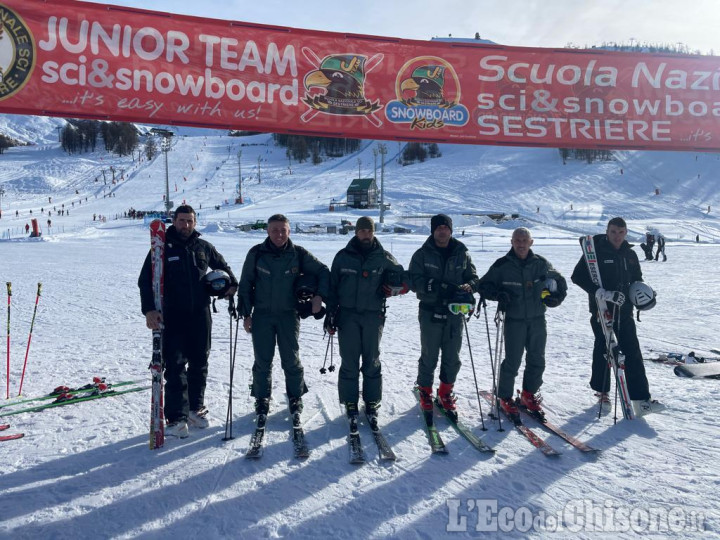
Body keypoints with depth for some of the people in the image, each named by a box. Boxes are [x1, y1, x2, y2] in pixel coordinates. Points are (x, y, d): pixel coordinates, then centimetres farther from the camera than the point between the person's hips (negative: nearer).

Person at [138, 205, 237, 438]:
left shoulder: (203, 247, 7)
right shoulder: (162, 248, -3)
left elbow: (221, 266, 24)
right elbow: (145, 281, -8)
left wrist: (231, 284, 7)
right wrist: (149, 309, -20)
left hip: (200, 315, 3)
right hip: (172, 317, -3)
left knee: (199, 364, 11)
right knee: (175, 366, -5)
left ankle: (196, 408, 26)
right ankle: (176, 418, -1)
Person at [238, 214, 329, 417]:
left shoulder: (299, 254, -3)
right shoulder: (256, 253, -2)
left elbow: (323, 272, 5)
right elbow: (245, 284, 4)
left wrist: (319, 295, -9)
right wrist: (246, 313, 1)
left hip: (288, 314, 0)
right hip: (262, 315, 0)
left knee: (291, 359, 6)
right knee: (262, 361, 5)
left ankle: (295, 397, 25)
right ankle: (262, 399, 23)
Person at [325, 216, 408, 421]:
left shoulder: (384, 258, 4)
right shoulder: (343, 257, 3)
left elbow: (404, 280, 14)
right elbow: (332, 286, 6)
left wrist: (393, 289, -7)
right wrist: (330, 314, 3)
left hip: (373, 315, 0)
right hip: (347, 314, 0)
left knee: (372, 361, 7)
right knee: (349, 362, 2)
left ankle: (372, 402, 19)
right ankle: (350, 402, 15)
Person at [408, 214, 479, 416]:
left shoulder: (462, 254, 7)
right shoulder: (422, 254, 1)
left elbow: (473, 278, 11)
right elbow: (414, 280, -8)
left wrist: (467, 287, -13)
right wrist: (436, 287, -22)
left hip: (455, 312, 2)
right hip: (430, 312, -2)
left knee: (452, 358, 9)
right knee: (429, 357, 4)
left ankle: (446, 393, 26)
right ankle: (425, 392, 22)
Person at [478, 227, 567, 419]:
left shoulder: (541, 264, 3)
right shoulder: (502, 265, -5)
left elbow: (559, 281, 18)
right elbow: (484, 286, 1)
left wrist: (556, 298, 1)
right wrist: (498, 294, -17)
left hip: (537, 320, 4)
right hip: (514, 321, -3)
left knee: (537, 360, 10)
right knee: (512, 361, -5)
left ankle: (529, 394, 30)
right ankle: (505, 398, 13)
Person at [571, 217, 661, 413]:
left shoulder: (630, 255, 10)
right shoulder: (596, 252, -7)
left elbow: (636, 279, 23)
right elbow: (577, 276, -14)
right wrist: (601, 292, -23)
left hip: (624, 312, 4)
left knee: (633, 354, 0)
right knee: (603, 351, 8)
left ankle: (641, 397, 1)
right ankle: (601, 390, 25)